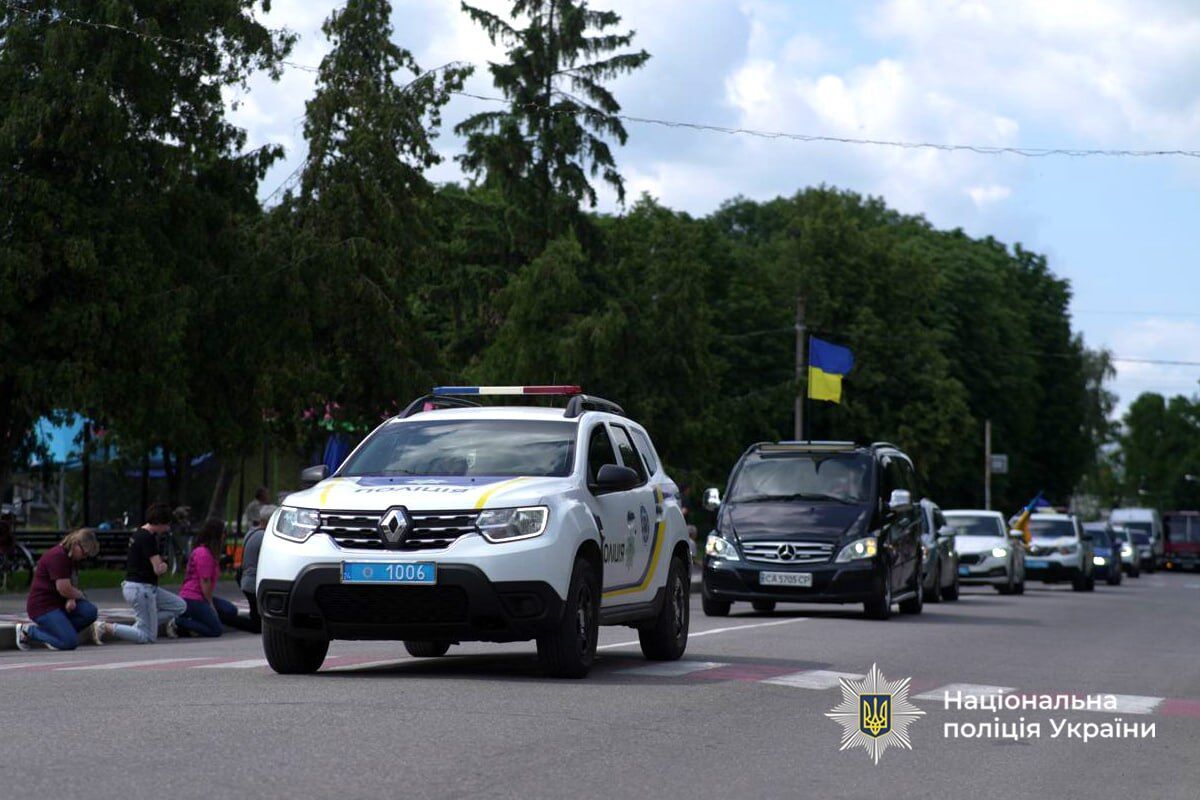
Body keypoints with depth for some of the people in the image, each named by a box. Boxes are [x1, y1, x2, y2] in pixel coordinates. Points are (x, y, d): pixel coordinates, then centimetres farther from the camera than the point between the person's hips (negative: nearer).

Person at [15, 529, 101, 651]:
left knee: (90, 612, -12)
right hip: (42, 605, -10)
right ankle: (29, 630, -2)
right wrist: (80, 595, -2)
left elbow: (72, 585, 19)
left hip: (59, 603, 10)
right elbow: (64, 590, -22)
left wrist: (71, 599, -4)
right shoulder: (57, 556, -21)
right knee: (70, 642, -20)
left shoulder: (70, 557, 12)